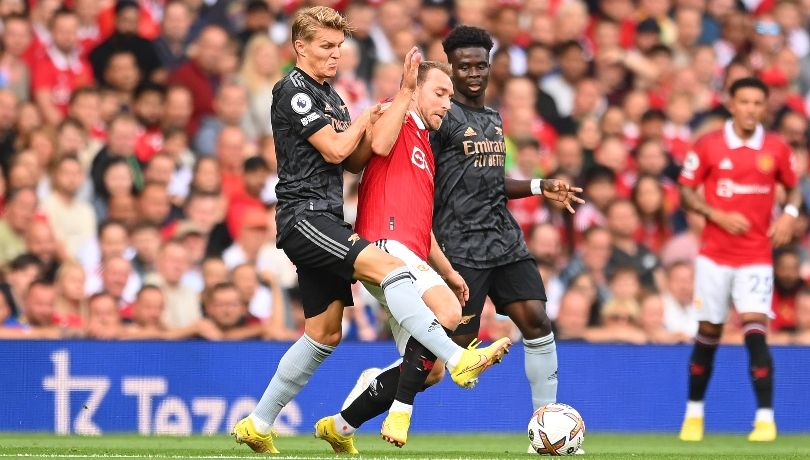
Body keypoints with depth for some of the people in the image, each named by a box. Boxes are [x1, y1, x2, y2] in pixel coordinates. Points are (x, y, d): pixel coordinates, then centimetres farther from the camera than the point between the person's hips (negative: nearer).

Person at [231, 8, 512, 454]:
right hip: (304, 214, -10)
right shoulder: (293, 91, -8)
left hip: (324, 222, 10)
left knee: (325, 333, 10)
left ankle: (257, 425, 19)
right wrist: (365, 117, 3)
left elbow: (354, 161, 21)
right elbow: (334, 149, -15)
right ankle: (458, 360, -40)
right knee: (388, 266, -27)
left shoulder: (329, 95, 22)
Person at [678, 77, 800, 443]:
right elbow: (686, 192, 2)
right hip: (714, 254, 0)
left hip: (756, 257, 0)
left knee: (755, 331, -14)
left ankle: (766, 419, -13)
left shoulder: (776, 149, 2)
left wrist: (789, 214, -6)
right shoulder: (708, 145, -2)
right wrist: (717, 215, -14)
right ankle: (694, 413, 24)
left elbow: (793, 189, 15)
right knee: (708, 333, 8)